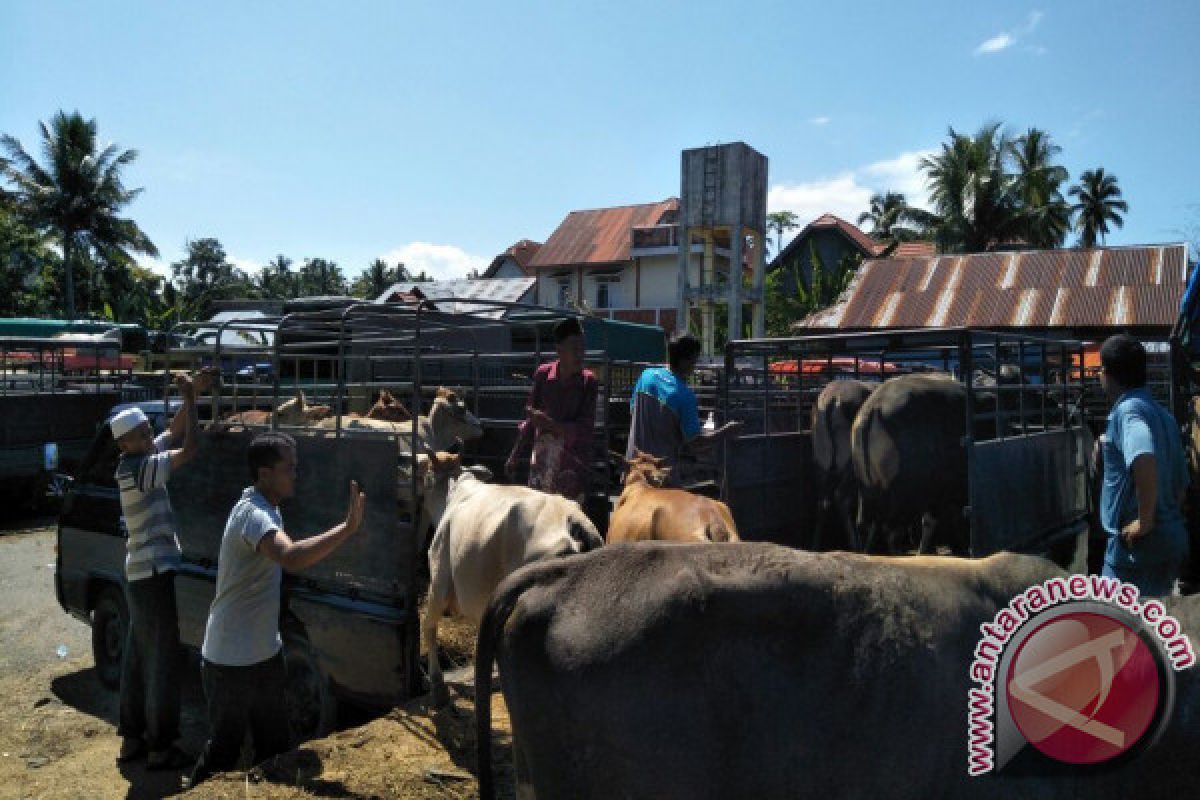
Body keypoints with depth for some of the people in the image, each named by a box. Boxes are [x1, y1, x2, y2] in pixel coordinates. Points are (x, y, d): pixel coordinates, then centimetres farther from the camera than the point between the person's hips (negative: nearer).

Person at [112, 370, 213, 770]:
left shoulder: (140, 461, 7)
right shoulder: (137, 468, -20)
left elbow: (175, 431, 12)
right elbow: (188, 448, -27)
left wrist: (191, 394, -1)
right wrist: (190, 396, -22)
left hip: (140, 573, 10)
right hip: (153, 574, -10)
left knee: (138, 655, 15)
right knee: (162, 658, -3)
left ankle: (131, 737, 25)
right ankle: (160, 747, 5)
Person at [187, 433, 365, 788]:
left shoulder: (265, 506, 5)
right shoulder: (253, 514, -27)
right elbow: (292, 558, -46)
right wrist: (348, 527, -45)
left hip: (264, 652, 9)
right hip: (232, 661, -9)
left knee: (276, 745, 18)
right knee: (224, 750, 9)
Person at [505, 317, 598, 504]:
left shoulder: (588, 381, -5)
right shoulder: (543, 374, 0)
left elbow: (585, 429, -7)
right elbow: (530, 419, 10)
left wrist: (550, 424, -18)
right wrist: (515, 457, 13)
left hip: (574, 461, -2)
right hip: (543, 459, 2)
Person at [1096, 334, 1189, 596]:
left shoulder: (1127, 410, -14)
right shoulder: (1162, 414, 14)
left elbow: (1144, 460, -35)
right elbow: (1181, 481, 19)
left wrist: (1145, 520, -26)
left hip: (1136, 542, -9)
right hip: (1171, 536, 9)